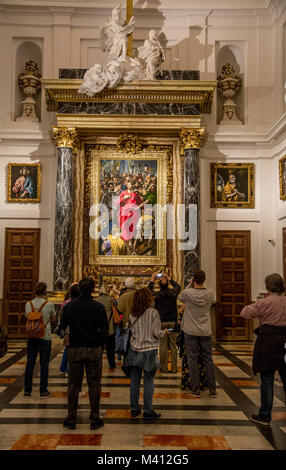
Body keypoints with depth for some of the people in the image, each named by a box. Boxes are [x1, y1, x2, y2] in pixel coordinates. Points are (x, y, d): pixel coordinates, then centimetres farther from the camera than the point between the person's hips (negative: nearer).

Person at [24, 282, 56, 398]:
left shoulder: (28, 304, 0)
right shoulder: (49, 304, -10)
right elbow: (53, 317, 7)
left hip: (31, 336, 4)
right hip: (45, 337, -3)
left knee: (30, 363, 11)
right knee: (44, 364, 3)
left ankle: (27, 390, 20)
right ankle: (43, 391, 8)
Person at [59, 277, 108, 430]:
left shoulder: (69, 306, -5)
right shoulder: (99, 307, -9)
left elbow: (62, 327, 2)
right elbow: (105, 330, -8)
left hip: (75, 349, 1)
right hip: (94, 349, -1)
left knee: (73, 384, 12)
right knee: (94, 385, 8)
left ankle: (71, 419, 20)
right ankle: (94, 419, 16)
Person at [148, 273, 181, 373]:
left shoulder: (156, 295, -8)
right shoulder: (173, 293, -3)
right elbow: (178, 287, 20)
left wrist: (152, 280, 17)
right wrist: (169, 278, 23)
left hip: (162, 322, -2)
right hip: (173, 322, 2)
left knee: (163, 345, 4)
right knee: (173, 345, 7)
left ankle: (164, 367, 10)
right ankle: (174, 367, 11)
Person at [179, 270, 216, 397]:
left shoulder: (188, 293, -14)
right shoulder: (210, 294, -8)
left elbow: (181, 298, 8)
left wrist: (190, 285, 6)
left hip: (191, 331, -2)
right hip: (205, 331, 2)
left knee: (192, 359, 7)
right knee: (208, 359, 12)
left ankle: (195, 389, 11)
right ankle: (212, 389, 16)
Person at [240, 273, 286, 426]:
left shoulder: (264, 303, -15)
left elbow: (244, 313, -9)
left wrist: (255, 305, 4)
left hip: (267, 345, -5)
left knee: (267, 381, 5)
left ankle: (264, 416, 16)